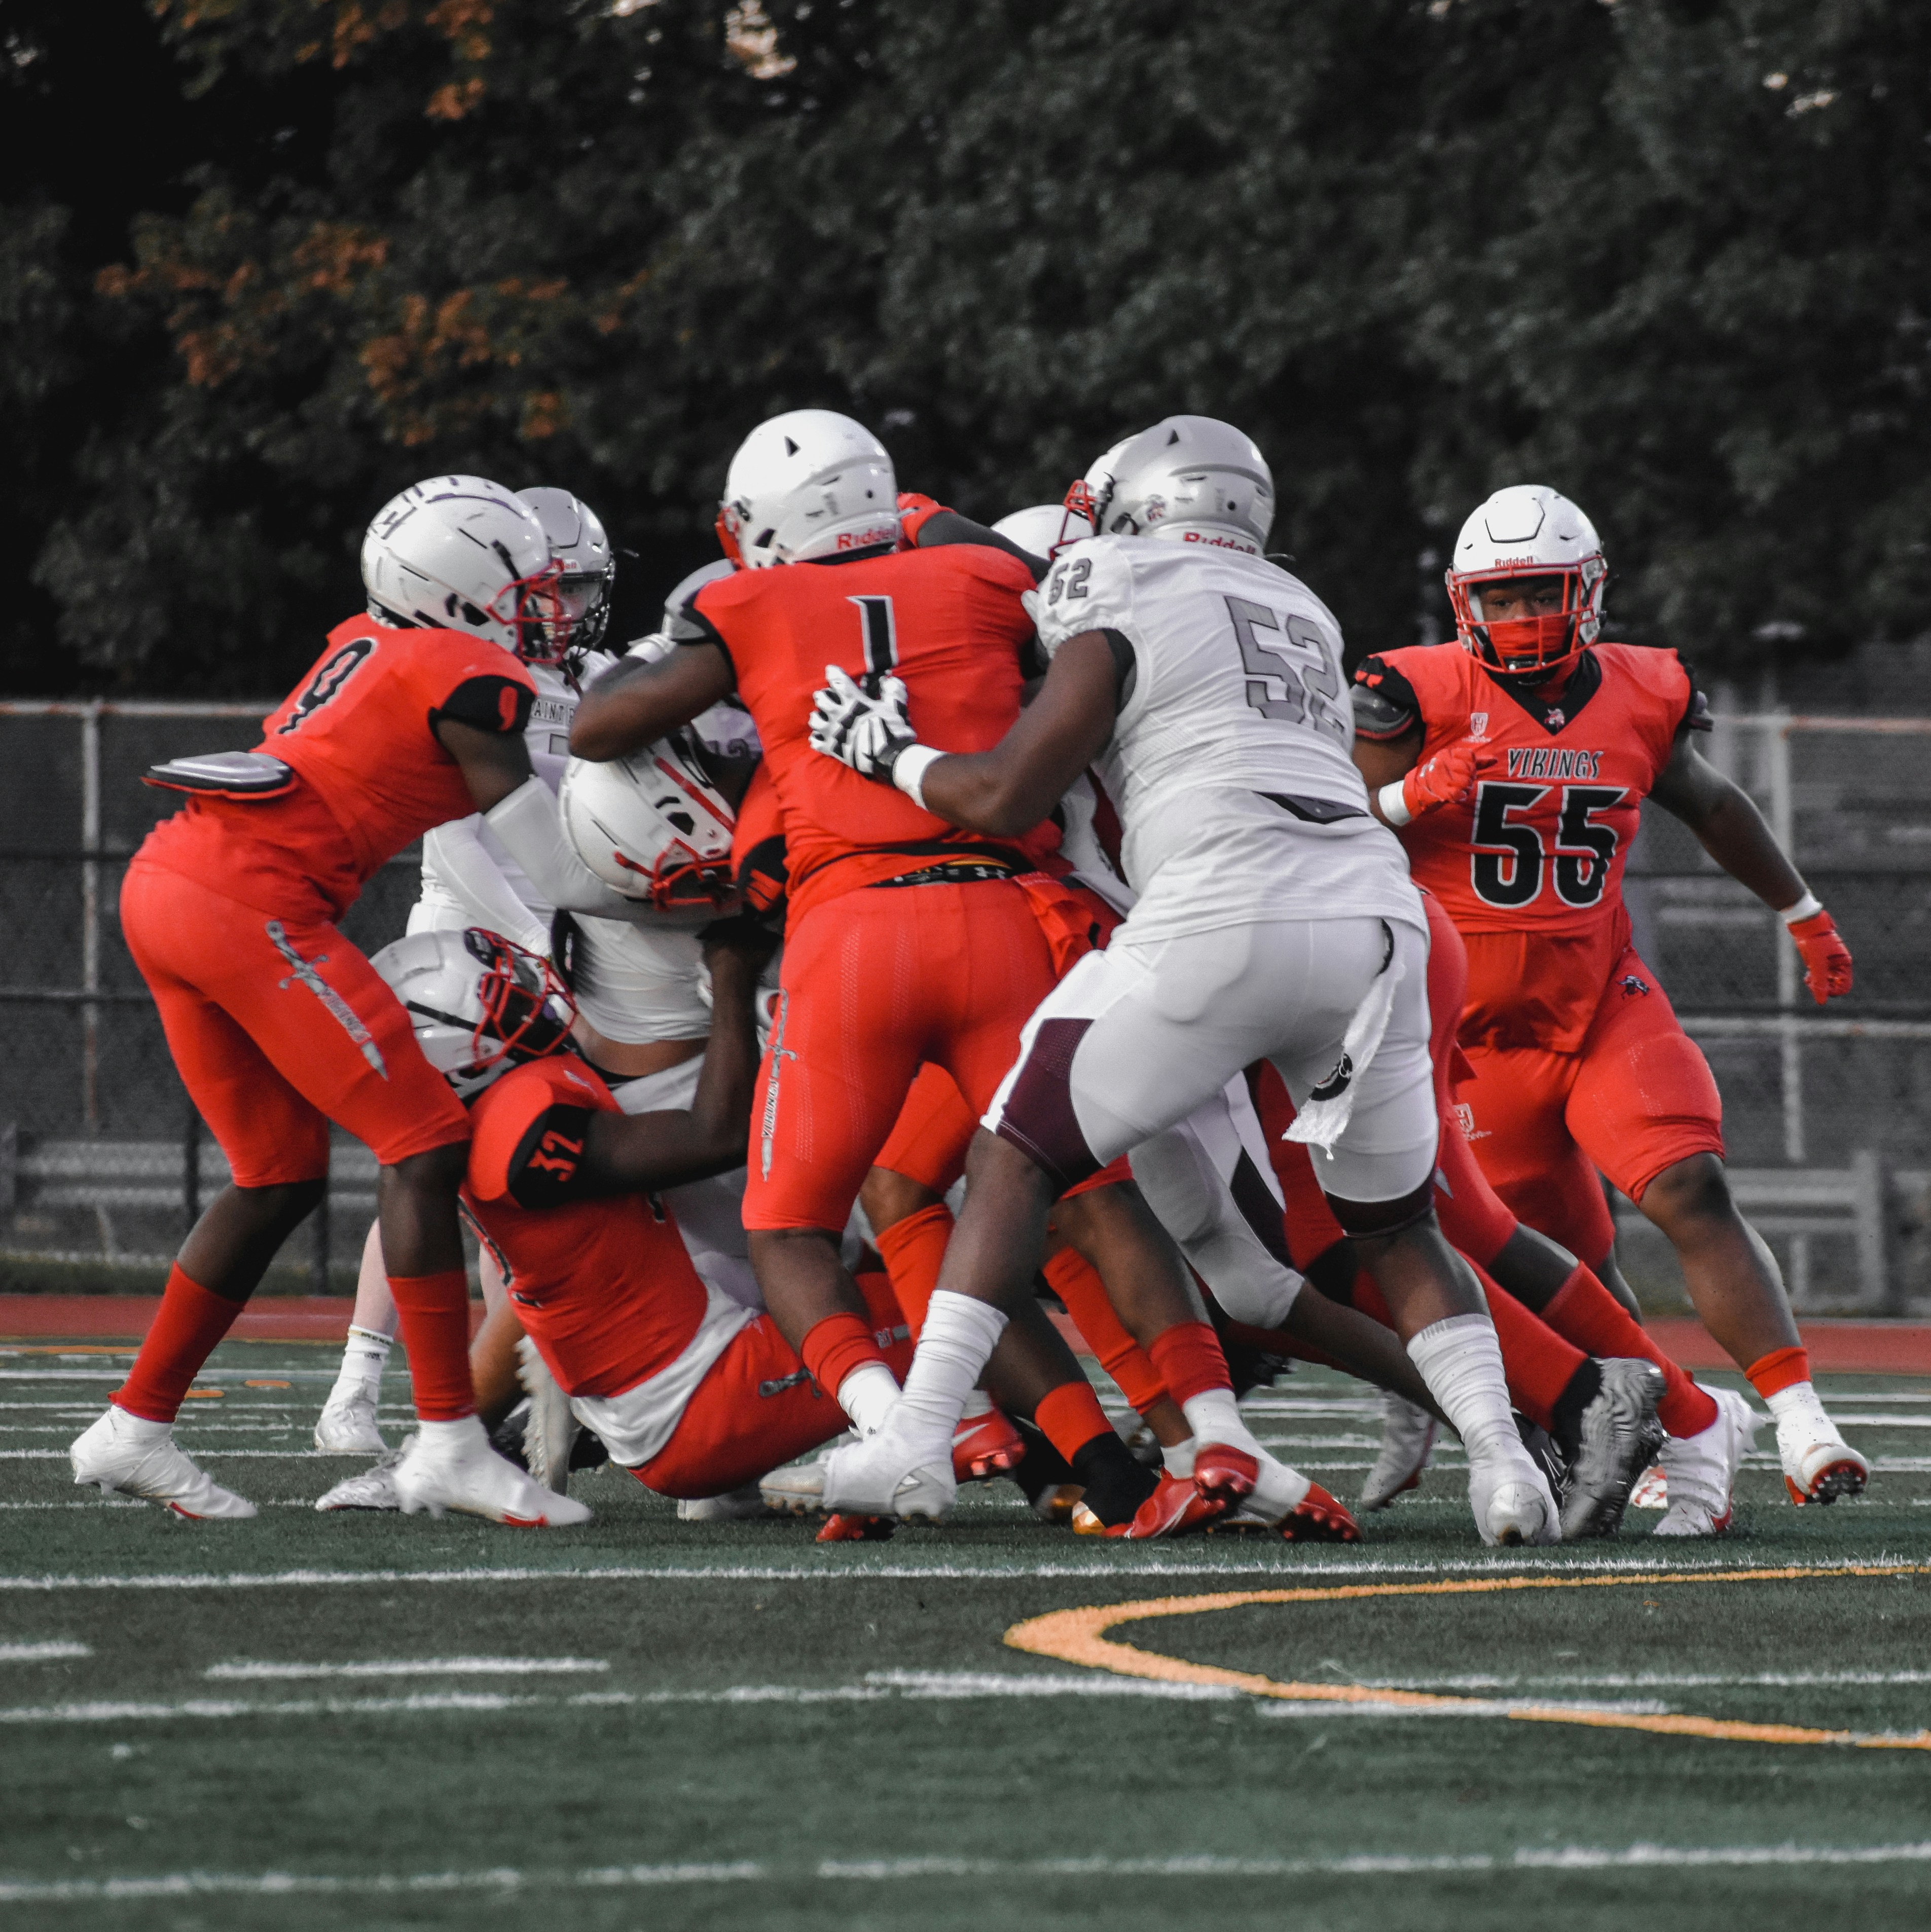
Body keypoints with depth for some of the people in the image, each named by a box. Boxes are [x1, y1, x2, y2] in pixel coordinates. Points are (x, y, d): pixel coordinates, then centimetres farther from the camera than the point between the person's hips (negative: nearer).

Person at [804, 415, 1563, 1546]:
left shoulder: (1123, 617, 7)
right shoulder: (1304, 620, 27)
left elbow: (1006, 798, 4)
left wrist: (887, 750, 21)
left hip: (1229, 921, -5)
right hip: (1376, 912, 5)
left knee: (1021, 1156, 5)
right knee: (1398, 1226, 19)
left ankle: (918, 1440, -4)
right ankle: (1506, 1464, 2)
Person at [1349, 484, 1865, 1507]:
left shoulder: (1639, 699, 4)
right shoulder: (1424, 697, -7)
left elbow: (1710, 805, 23)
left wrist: (1803, 913, 32)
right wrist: (1416, 793, -29)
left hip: (1605, 1008, 1)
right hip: (1477, 1031, -1)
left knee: (1693, 1194, -19)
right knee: (1572, 1269, 1)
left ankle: (1802, 1430, -25)